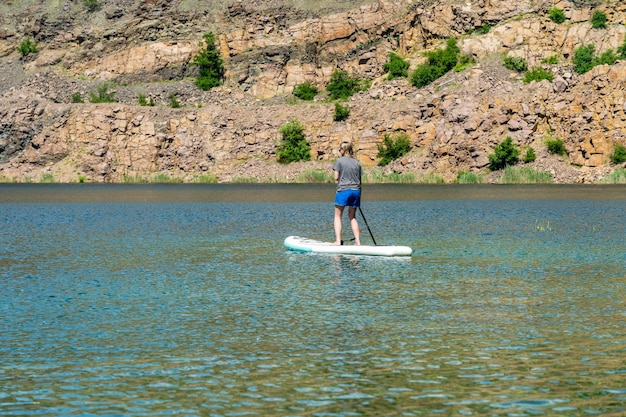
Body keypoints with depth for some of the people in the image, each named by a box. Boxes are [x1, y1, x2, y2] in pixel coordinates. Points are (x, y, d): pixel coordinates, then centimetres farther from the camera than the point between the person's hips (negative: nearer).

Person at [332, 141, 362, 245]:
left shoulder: (339, 161, -4)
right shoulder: (357, 162, 10)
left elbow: (336, 177, -7)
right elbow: (359, 179, 10)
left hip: (343, 190, -5)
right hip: (356, 190, 5)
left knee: (338, 216, 5)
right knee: (352, 217, 16)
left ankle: (338, 241, -5)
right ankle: (358, 241, 9)